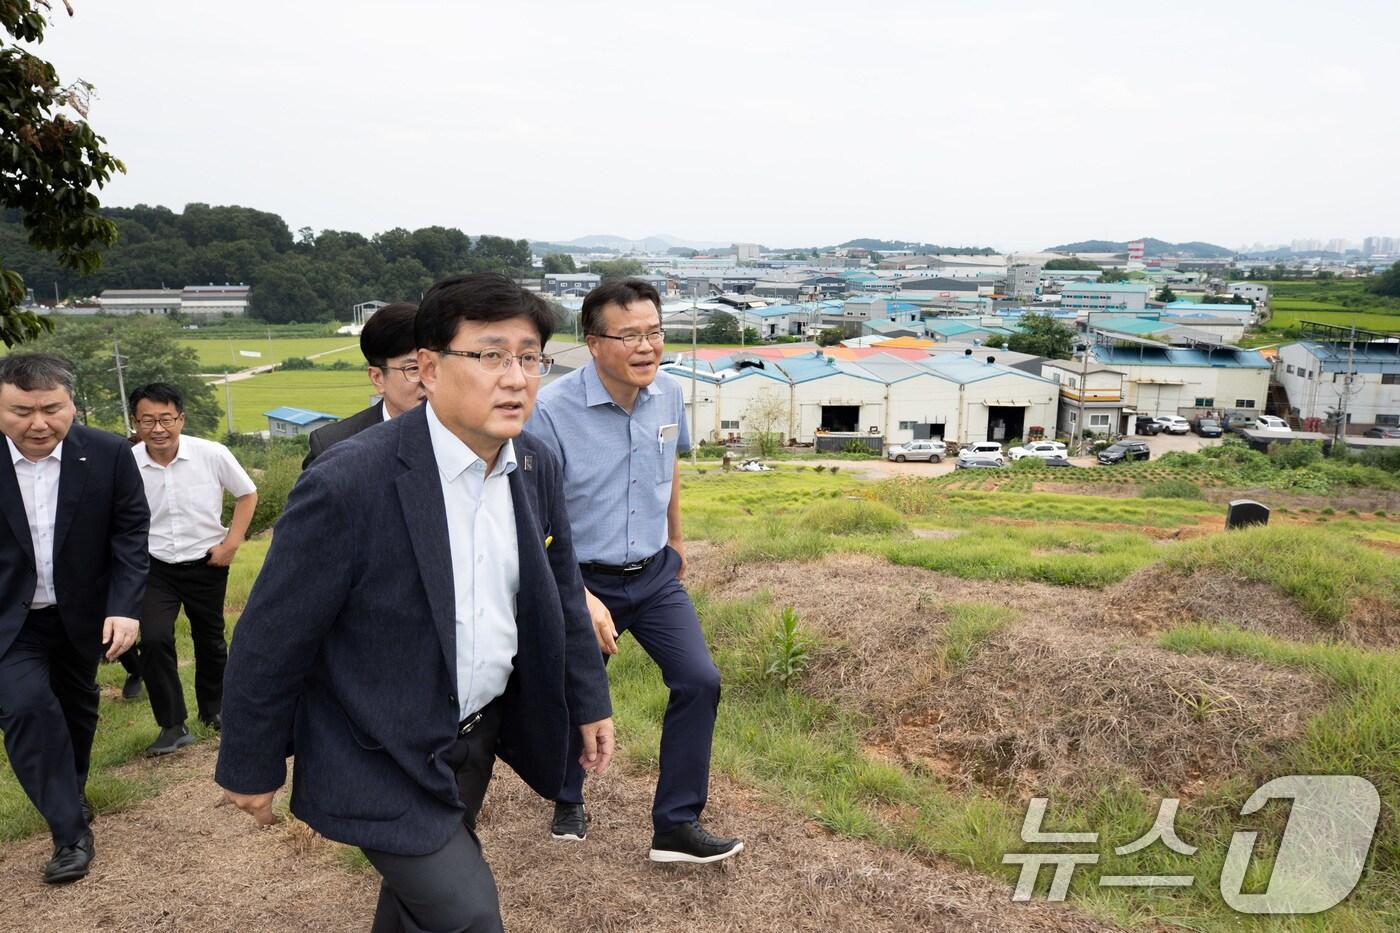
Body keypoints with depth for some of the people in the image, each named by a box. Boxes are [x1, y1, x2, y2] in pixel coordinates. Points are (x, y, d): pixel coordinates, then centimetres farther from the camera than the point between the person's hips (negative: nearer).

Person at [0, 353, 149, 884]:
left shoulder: (109, 454, -14)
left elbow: (130, 533, -11)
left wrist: (125, 607, -20)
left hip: (81, 612, 2)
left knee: (77, 707, 18)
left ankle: (71, 795, 45)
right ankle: (70, 831, -4)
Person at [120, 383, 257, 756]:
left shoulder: (213, 454, -16)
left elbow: (247, 494, 0)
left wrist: (231, 544, -6)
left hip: (206, 564, 1)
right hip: (155, 567, 0)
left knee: (210, 641, 15)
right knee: (154, 640, -16)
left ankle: (213, 709, 40)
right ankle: (173, 726, 2)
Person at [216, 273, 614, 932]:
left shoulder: (536, 468, -6)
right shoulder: (349, 482, -27)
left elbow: (561, 595, 7)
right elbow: (271, 638, -17)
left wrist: (588, 702, 10)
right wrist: (251, 768, -7)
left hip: (480, 734, 7)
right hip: (385, 761, -6)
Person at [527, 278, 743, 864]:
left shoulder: (667, 395, -5)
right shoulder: (551, 409, -22)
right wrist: (582, 599, -27)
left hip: (655, 574, 4)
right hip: (582, 579, -4)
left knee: (699, 681, -7)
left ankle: (676, 826, 9)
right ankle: (568, 800, 44)